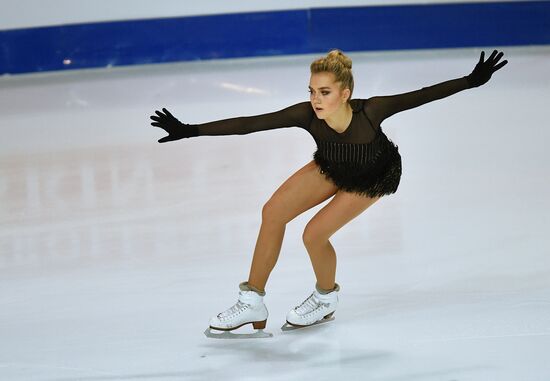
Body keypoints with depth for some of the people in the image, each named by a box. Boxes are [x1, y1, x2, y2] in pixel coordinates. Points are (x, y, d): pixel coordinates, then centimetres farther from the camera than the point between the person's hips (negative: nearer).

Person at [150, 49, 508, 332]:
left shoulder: (370, 112, -40)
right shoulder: (307, 115, -33)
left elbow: (421, 96, -30)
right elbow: (247, 124, -34)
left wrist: (472, 80, -31)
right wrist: (190, 131, -38)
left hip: (375, 176, -4)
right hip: (332, 166, 4)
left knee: (314, 234, -15)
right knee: (274, 212, -9)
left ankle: (326, 299, 17)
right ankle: (253, 303, 2)